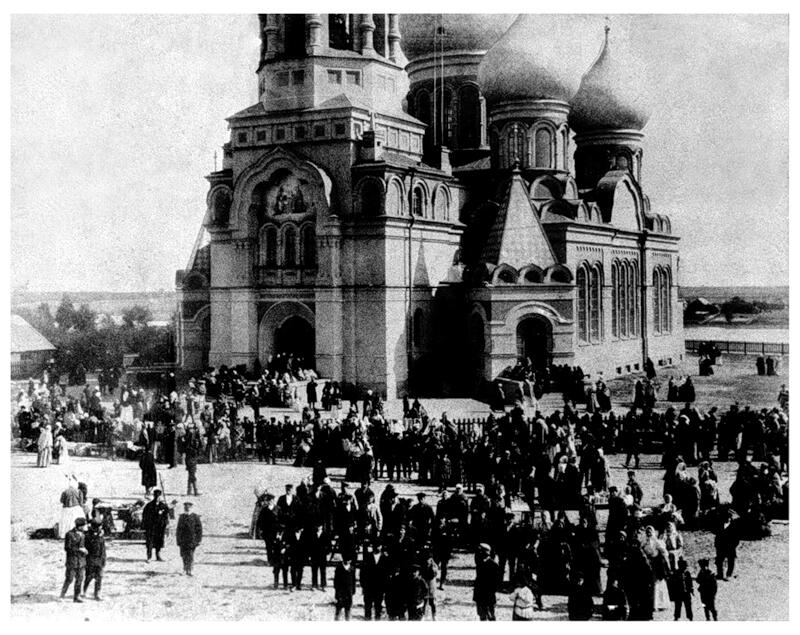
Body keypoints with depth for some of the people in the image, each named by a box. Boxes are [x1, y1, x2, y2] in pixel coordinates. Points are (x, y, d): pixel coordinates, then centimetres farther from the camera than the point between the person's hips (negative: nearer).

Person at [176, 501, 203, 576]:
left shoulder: (195, 517, 0)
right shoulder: (181, 517, 11)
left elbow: (199, 529, 1)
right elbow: (178, 529, 15)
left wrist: (199, 539, -4)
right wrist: (178, 539, 10)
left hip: (192, 540, -3)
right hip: (183, 540, 4)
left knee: (190, 555, -10)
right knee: (184, 555, 4)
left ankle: (189, 570, -8)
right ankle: (185, 568, 20)